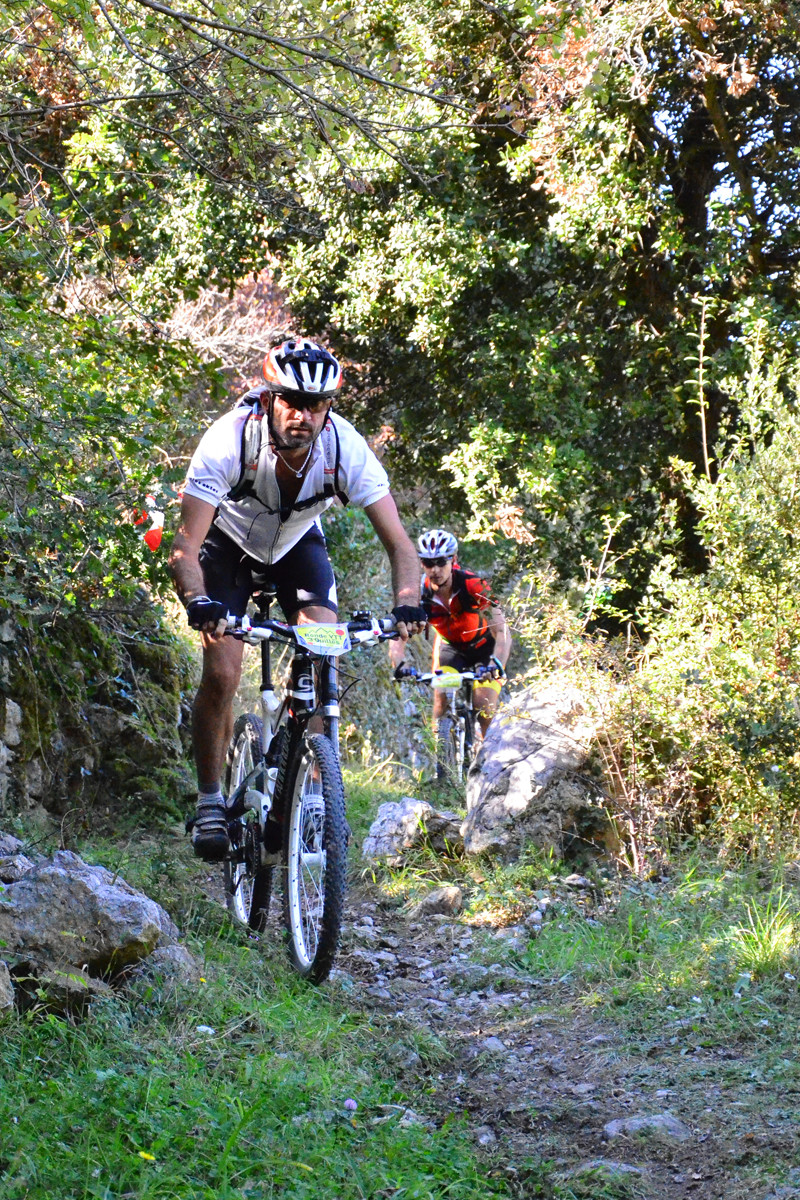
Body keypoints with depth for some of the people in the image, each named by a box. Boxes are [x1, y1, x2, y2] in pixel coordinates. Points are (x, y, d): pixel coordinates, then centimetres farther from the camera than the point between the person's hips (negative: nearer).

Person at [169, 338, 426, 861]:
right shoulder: (228, 441, -35)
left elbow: (399, 543, -29)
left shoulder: (346, 448, -30)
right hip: (230, 543, -2)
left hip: (298, 543, 2)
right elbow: (186, 547, -37)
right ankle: (210, 799, 5)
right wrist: (198, 602, -57)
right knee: (221, 674, -16)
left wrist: (408, 603, -49)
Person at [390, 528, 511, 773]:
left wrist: (497, 665, -54)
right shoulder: (419, 593, -25)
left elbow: (502, 631, -38)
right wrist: (399, 665, -49)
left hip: (484, 645, -3)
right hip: (450, 646, 3)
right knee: (441, 696, -17)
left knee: (484, 704, -17)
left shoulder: (472, 585, -33)